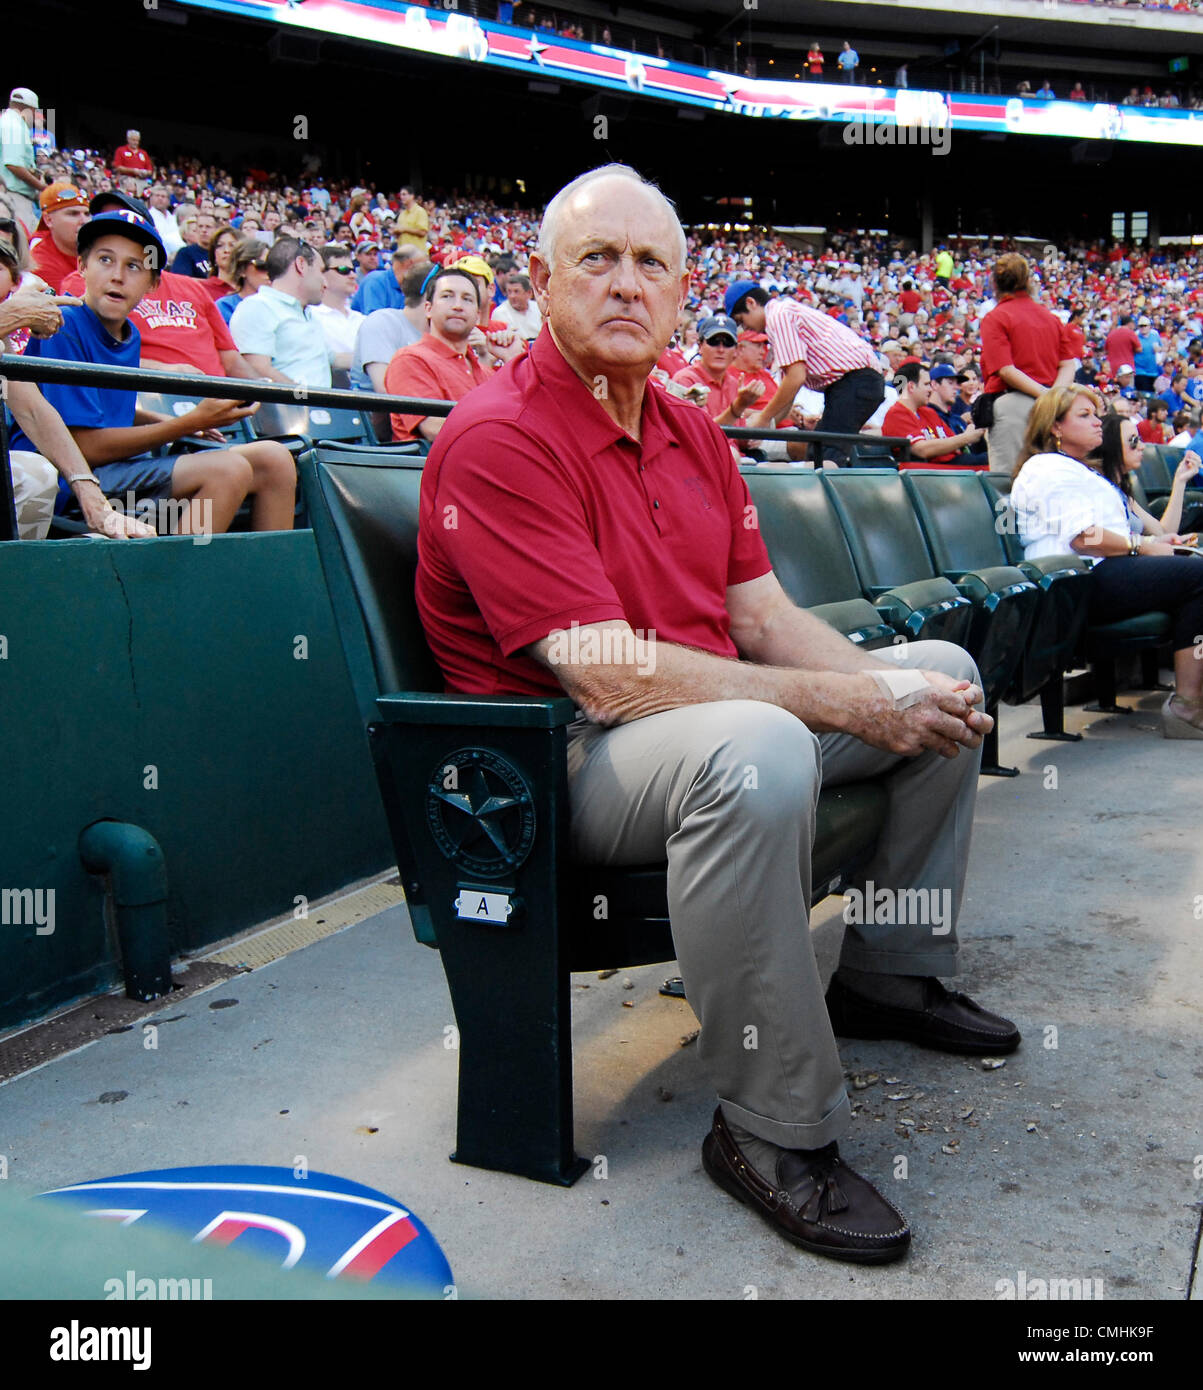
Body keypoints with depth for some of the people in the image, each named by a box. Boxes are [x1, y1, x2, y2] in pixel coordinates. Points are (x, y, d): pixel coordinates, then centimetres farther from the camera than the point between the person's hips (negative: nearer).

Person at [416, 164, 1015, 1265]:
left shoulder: (693, 432, 12)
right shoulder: (496, 438, -16)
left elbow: (763, 616, 10)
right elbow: (606, 676, -25)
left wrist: (891, 685, -9)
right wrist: (847, 704, -23)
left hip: (716, 715, 9)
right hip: (559, 757, -9)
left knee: (943, 672, 14)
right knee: (759, 749, -40)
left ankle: (887, 974, 22)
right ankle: (774, 1131, -20)